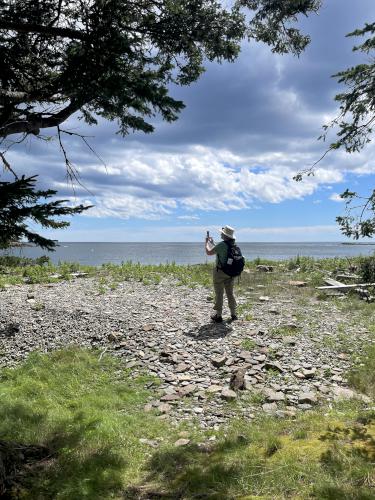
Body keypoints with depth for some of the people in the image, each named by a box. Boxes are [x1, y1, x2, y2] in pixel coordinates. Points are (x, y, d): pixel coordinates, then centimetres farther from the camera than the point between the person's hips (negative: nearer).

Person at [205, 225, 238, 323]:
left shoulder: (222, 245, -20)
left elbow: (209, 252, -9)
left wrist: (207, 242, 7)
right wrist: (212, 243, 27)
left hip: (220, 272, -6)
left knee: (219, 294, 3)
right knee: (230, 293, 15)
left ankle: (218, 315, 8)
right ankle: (233, 314, 20)